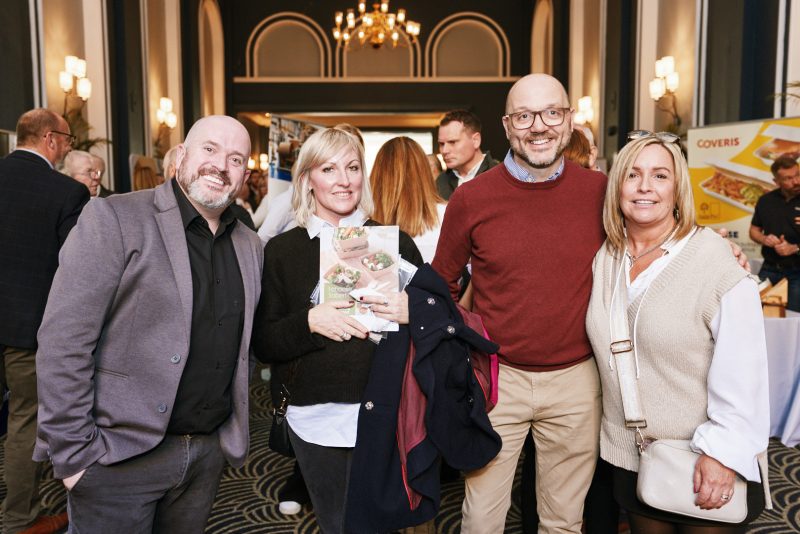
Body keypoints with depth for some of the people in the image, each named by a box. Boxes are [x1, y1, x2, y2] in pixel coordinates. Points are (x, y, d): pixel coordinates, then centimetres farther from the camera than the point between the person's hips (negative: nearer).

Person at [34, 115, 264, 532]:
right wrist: (72, 453, -15)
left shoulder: (249, 246, 7)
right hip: (120, 457, -5)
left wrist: (236, 432, 8)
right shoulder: (114, 219, -11)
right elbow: (63, 342, -14)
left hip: (210, 452, 6)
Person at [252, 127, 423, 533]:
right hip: (315, 418, 1)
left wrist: (412, 313, -16)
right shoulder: (281, 251, 1)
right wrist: (309, 321, -17)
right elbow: (263, 344, 0)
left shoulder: (395, 242, 1)